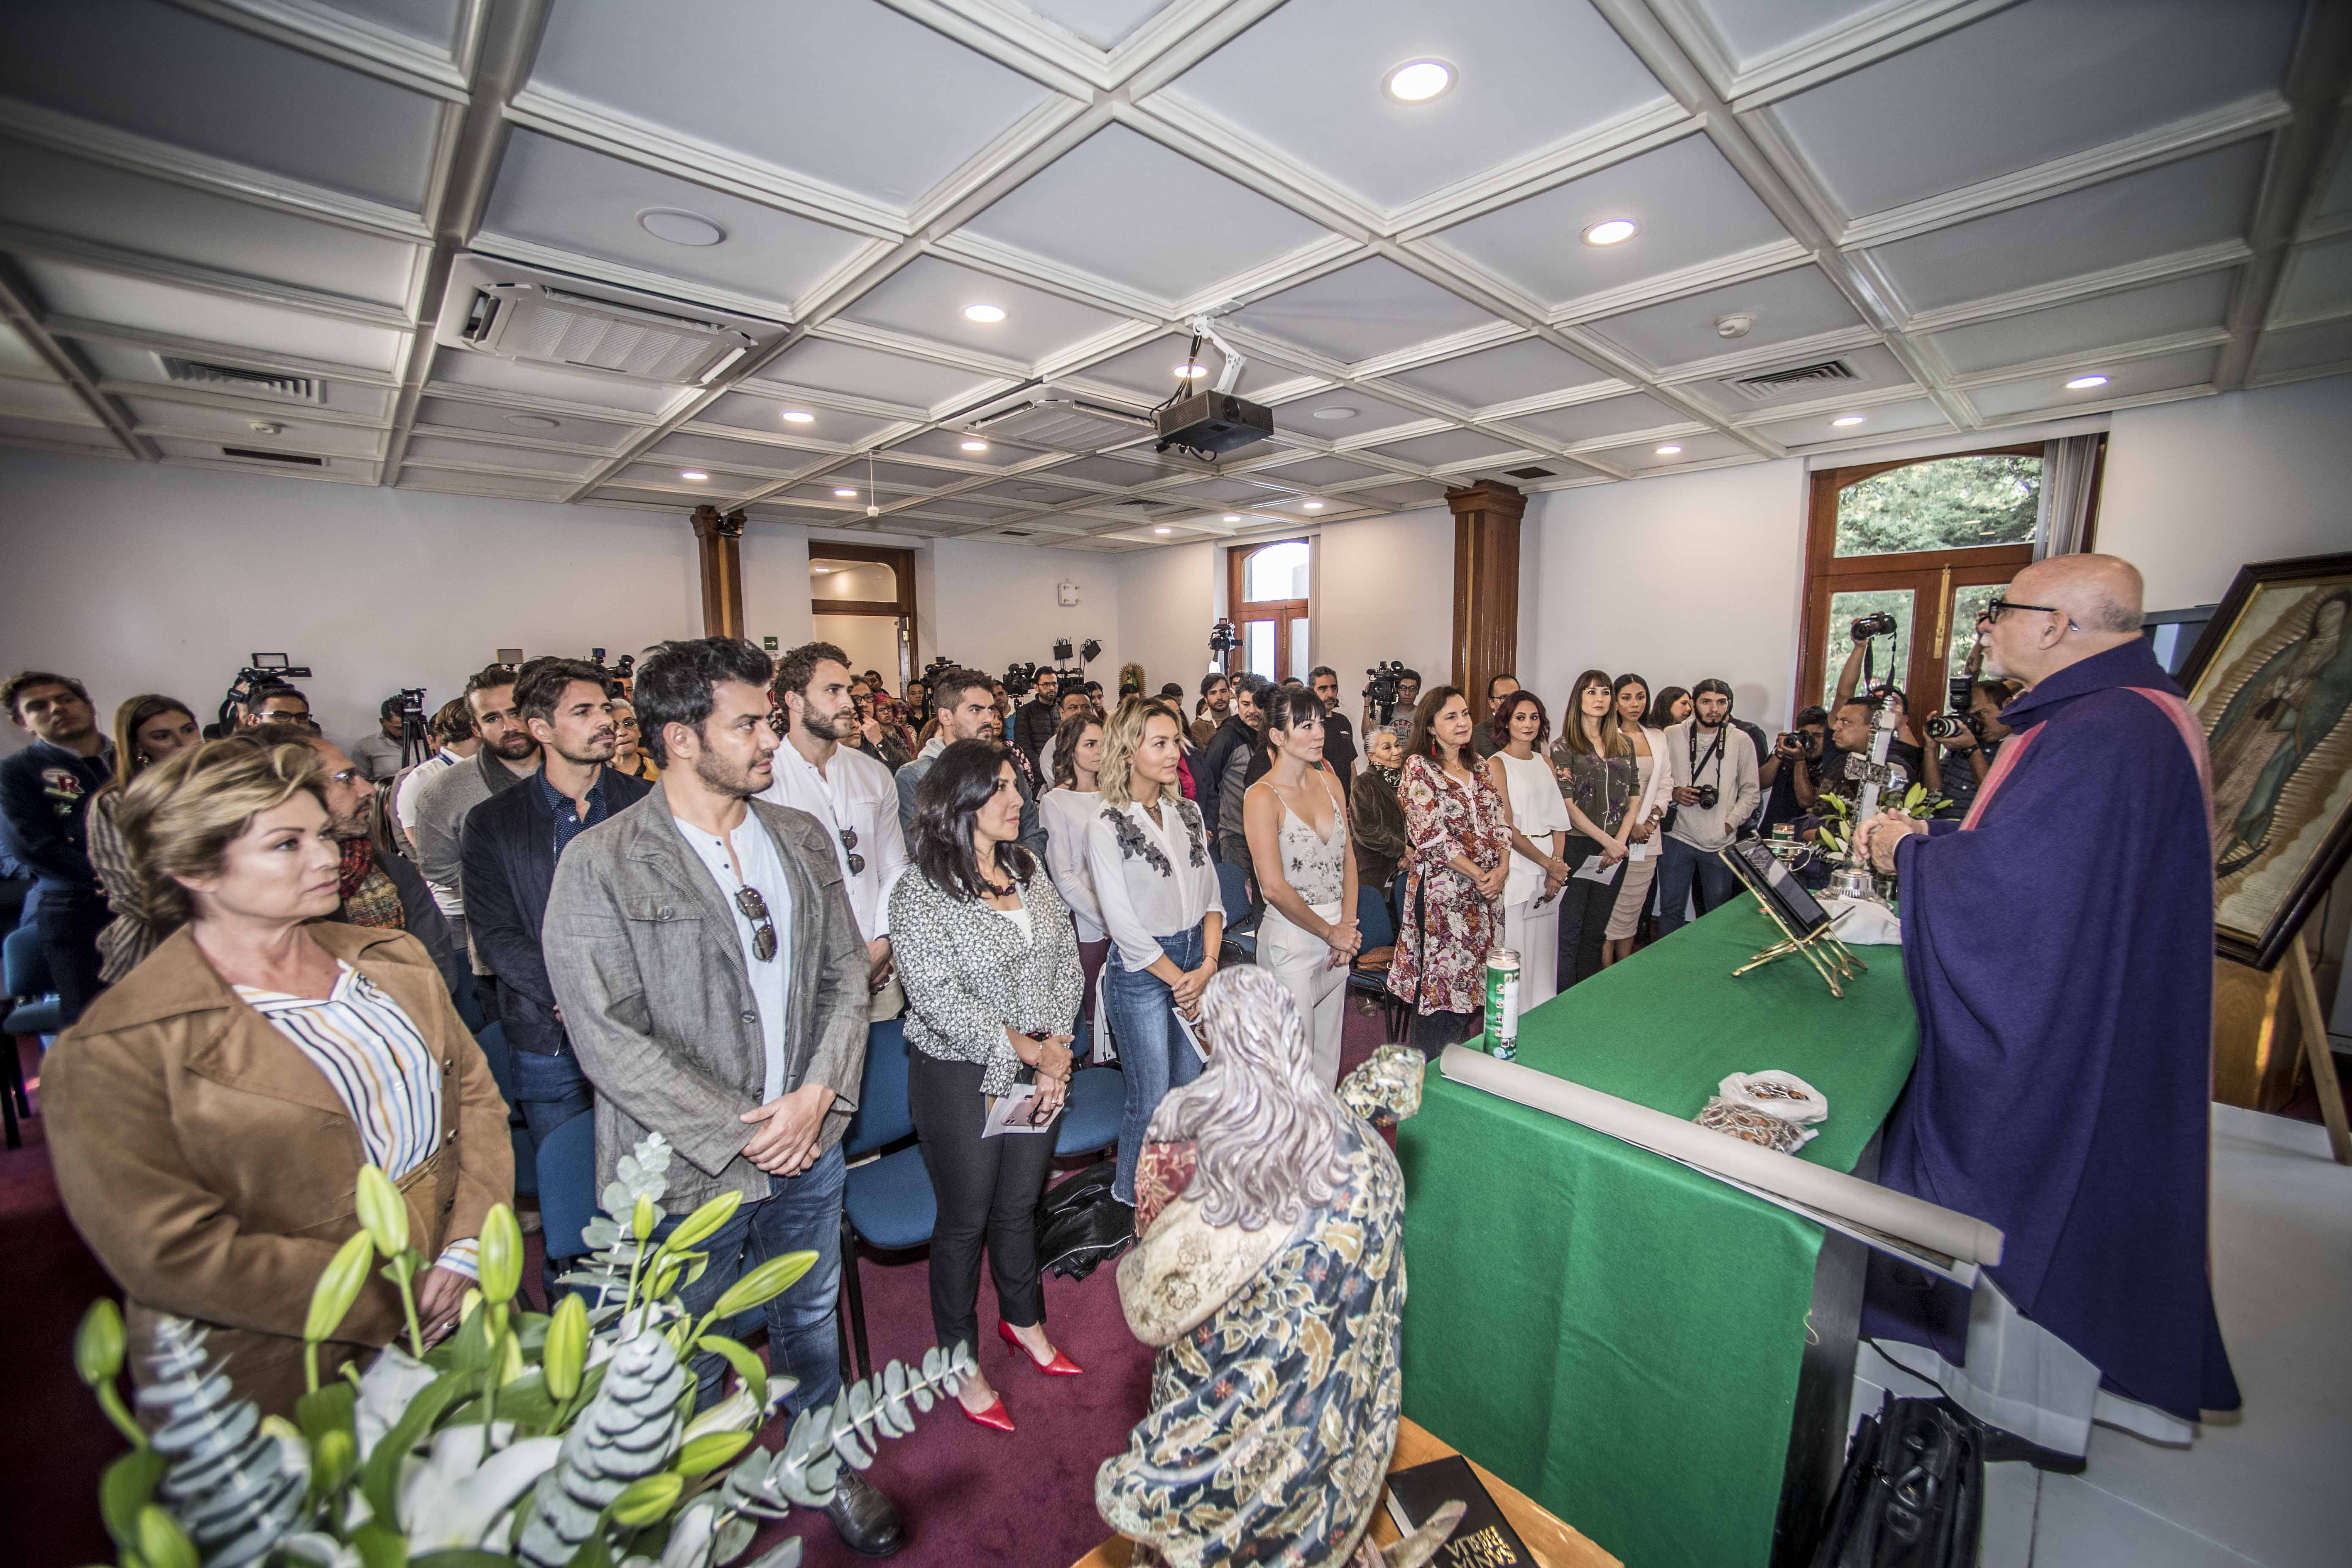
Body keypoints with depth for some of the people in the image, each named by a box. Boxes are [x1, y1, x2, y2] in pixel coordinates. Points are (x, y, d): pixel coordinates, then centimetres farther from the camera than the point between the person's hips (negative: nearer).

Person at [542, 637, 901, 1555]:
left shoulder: (802, 839, 0)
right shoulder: (599, 867, -14)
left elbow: (846, 973, 2)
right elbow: (609, 1038, -18)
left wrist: (817, 1095, -11)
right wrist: (737, 1135, -18)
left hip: (810, 1145, 4)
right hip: (689, 1172, -4)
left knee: (811, 1318, 25)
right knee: (690, 1361, 19)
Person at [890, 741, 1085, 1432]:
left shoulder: (1029, 868, 2)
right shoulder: (920, 893, -17)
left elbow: (1066, 961, 3)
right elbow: (940, 1000, -22)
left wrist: (1058, 1047, -8)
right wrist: (1030, 1051, -18)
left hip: (1041, 1074, 5)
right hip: (962, 1080, -5)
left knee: (1021, 1205, 21)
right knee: (966, 1219, 13)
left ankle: (1023, 1320, 47)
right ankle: (960, 1360, 37)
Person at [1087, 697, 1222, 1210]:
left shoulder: (1188, 812, 5)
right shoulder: (1107, 826, -12)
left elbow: (1210, 892, 6)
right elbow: (1123, 924, -14)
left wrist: (1208, 965, -6)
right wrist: (1178, 979, -10)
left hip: (1197, 961, 5)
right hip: (1141, 971, -5)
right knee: (1152, 1101, 6)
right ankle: (1132, 1197, 32)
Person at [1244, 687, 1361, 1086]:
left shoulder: (1329, 781, 6)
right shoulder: (1262, 796, -15)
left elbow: (1348, 859, 8)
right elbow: (1274, 887, -18)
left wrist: (1348, 927, -3)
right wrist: (1332, 933, -10)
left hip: (1337, 935, 6)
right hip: (1291, 939, -6)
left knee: (1327, 1055, 19)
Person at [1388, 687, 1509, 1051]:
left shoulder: (1477, 769, 14)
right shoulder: (1419, 768, -6)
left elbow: (1500, 822, 11)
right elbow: (1432, 835, -14)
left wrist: (1502, 869, -6)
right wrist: (1477, 875, -13)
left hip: (1487, 892, 6)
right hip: (1442, 891, -6)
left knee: (1472, 983, 12)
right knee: (1441, 986, -2)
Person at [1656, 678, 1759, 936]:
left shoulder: (1741, 741, 3)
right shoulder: (1672, 736, 1)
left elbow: (1751, 792, 7)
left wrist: (1730, 823, -4)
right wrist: (1675, 793, -11)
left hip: (1721, 844, 0)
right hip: (1678, 837, 0)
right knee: (1671, 910, 7)